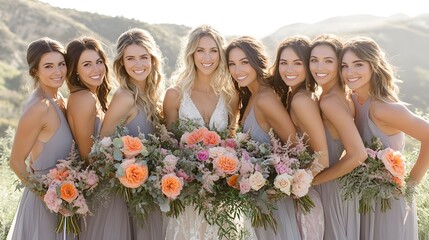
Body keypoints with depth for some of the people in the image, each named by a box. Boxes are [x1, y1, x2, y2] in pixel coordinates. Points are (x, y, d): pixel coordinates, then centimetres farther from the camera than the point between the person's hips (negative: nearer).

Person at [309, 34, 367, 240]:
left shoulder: (330, 101, -24)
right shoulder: (342, 94, 3)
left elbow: (358, 155, -28)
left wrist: (312, 180, -19)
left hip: (332, 189, -9)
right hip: (335, 186, 9)